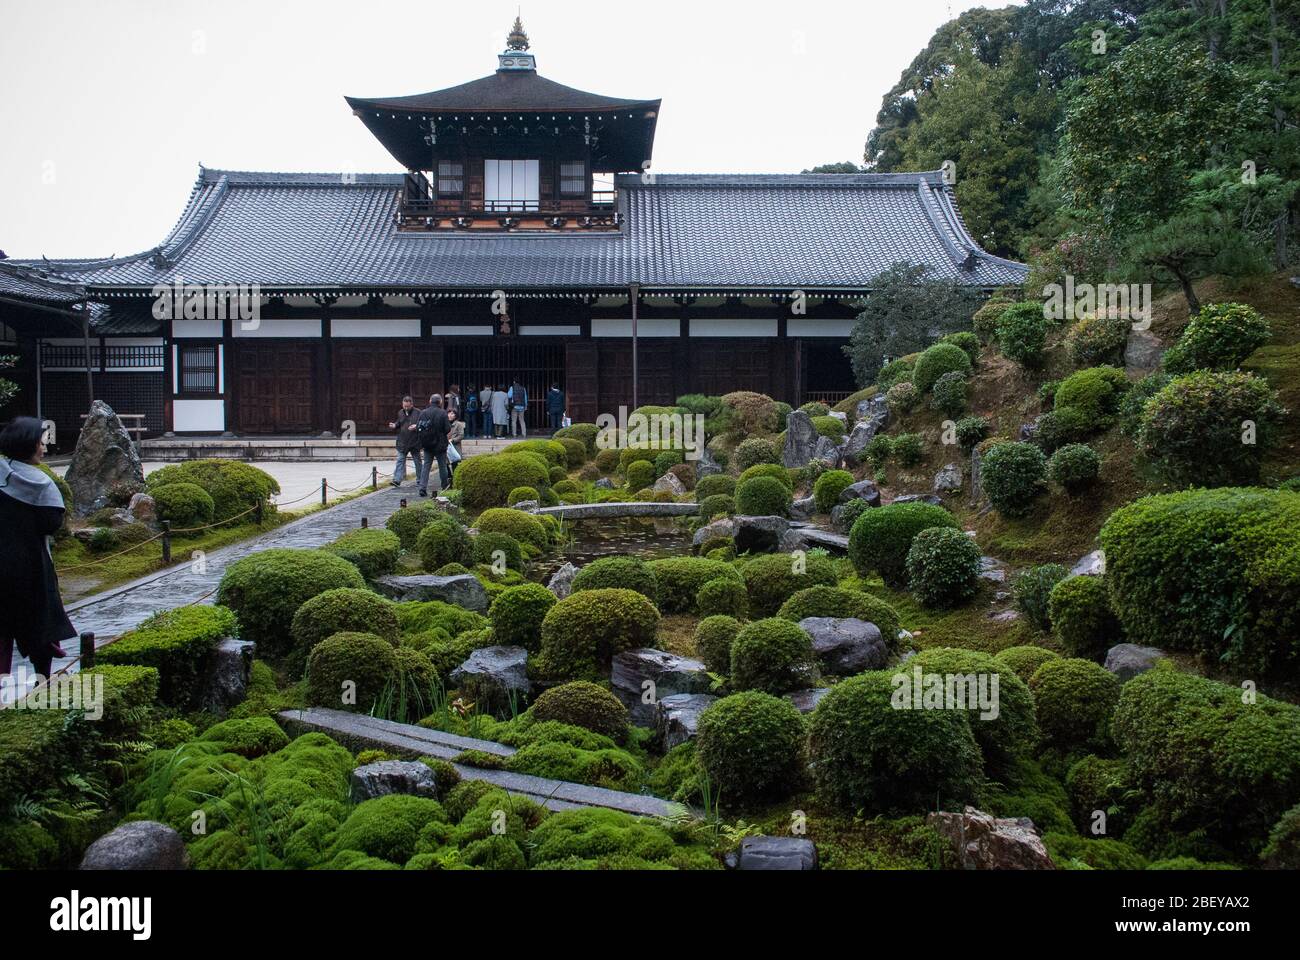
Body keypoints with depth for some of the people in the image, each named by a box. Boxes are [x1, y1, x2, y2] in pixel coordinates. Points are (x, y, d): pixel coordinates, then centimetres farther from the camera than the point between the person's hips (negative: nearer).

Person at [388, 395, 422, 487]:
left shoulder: (418, 413, -7)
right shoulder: (400, 413, 9)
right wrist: (394, 425, 1)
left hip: (414, 442, -4)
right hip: (402, 442, 4)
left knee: (417, 461, 9)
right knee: (400, 461, -3)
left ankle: (419, 480, 21)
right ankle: (397, 480, -7)